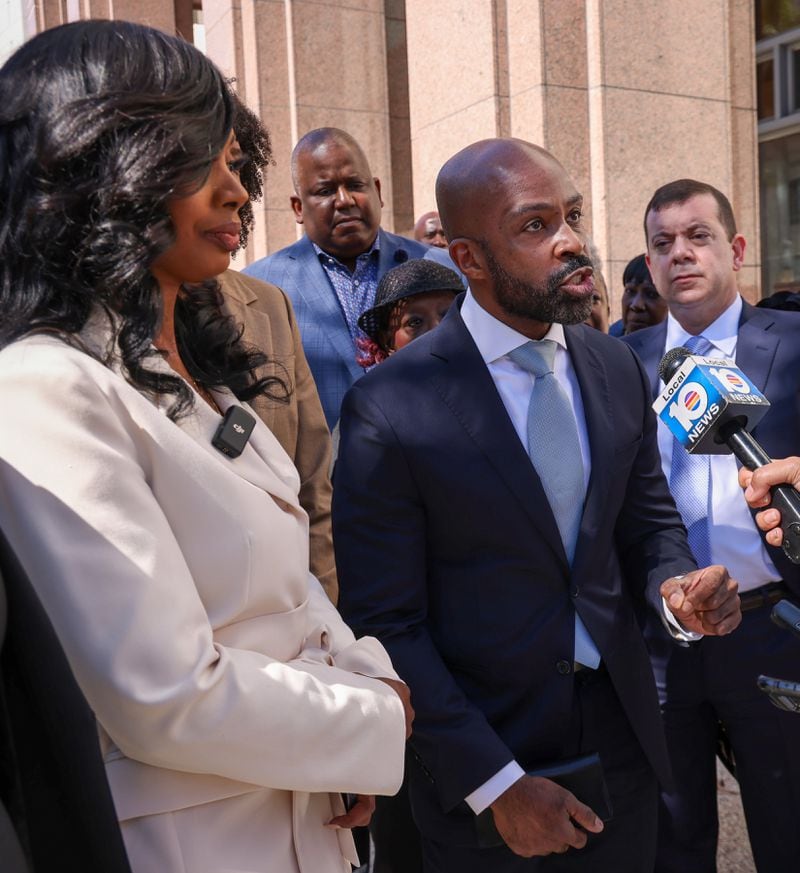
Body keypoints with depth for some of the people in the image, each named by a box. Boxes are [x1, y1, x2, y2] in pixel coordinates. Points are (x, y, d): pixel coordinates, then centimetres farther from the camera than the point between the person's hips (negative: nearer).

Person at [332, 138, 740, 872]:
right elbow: (386, 624, -14)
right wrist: (497, 784, -15)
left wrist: (674, 589, -12)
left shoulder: (617, 367, -1)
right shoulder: (389, 410, -18)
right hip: (482, 760, -4)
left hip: (621, 736, 5)